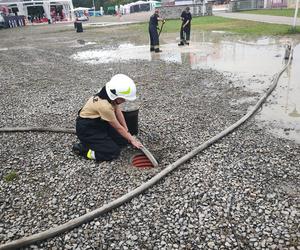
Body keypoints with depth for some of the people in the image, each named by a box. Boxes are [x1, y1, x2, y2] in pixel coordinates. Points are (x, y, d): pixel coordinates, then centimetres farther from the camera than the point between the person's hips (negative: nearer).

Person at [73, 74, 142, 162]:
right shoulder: (104, 106, -35)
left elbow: (119, 114, -2)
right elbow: (118, 127, -23)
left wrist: (127, 133, -2)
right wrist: (132, 140, -11)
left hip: (99, 123, 9)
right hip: (87, 129, -9)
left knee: (124, 140, 6)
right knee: (114, 152, -13)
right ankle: (81, 148, -3)